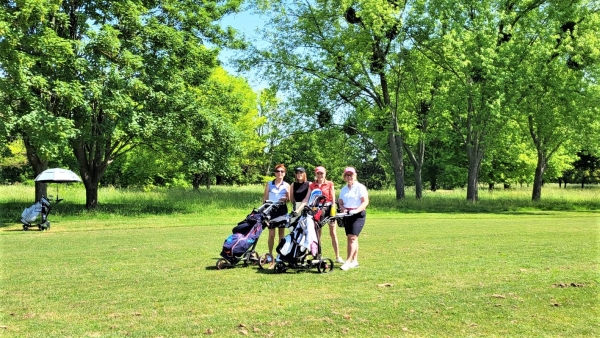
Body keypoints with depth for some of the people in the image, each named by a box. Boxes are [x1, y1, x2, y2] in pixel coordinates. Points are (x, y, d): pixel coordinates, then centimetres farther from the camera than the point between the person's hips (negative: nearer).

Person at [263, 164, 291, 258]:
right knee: (271, 234, -2)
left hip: (282, 209, 1)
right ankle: (270, 254, 8)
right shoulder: (269, 184, 7)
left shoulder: (286, 185, 7)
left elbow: (288, 199, 7)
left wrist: (285, 199, -15)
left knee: (281, 233, 6)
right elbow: (265, 197, 7)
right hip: (271, 209, -1)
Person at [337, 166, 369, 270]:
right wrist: (342, 208, -12)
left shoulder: (360, 187, -4)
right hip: (347, 215, 6)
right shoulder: (344, 189, 16)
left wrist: (356, 210, -25)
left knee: (353, 237, -14)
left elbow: (365, 202, -12)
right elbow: (340, 202, 11)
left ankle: (348, 261, -18)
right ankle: (355, 261, 15)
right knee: (350, 238, 8)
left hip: (358, 215, -6)